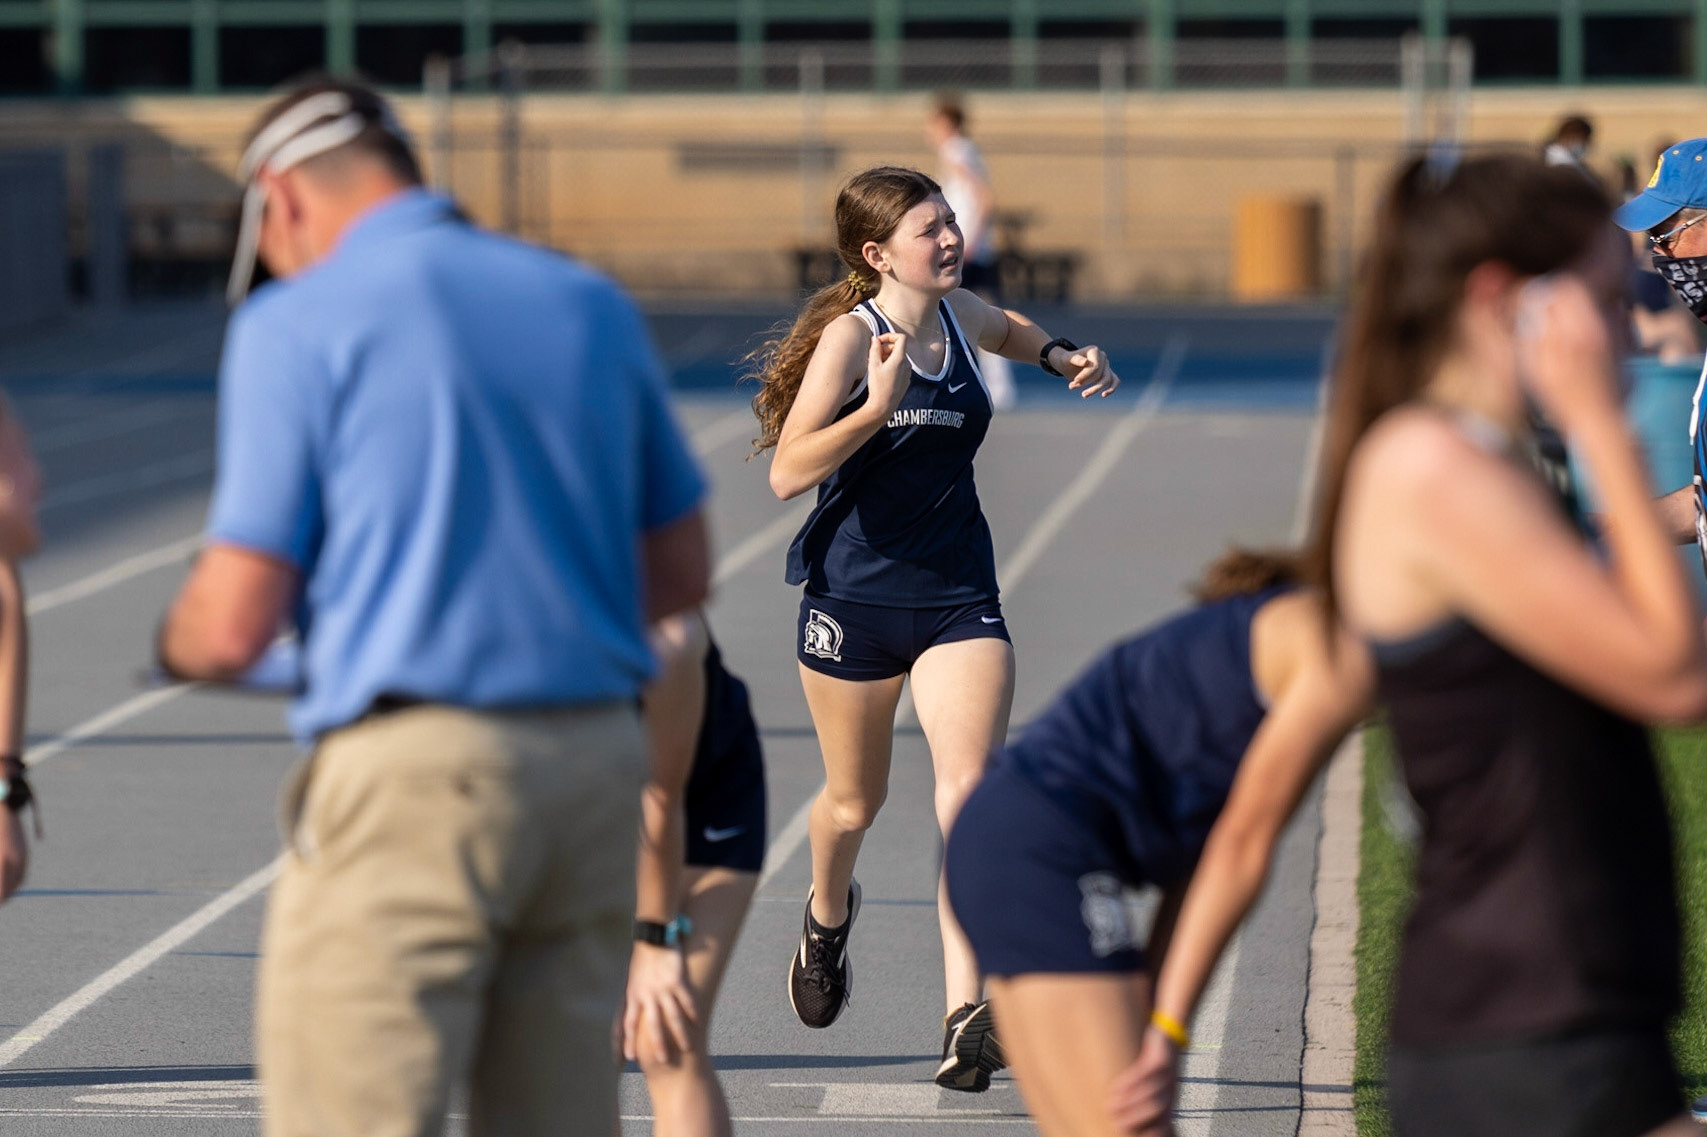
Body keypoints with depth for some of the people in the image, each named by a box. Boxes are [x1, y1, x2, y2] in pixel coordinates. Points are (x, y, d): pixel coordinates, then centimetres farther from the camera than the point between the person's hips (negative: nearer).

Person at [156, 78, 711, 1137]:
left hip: (413, 773, -6)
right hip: (598, 757, 6)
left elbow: (236, 625, -7)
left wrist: (178, 641, 15)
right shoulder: (594, 306, 12)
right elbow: (681, 571, 18)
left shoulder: (299, 323, -5)